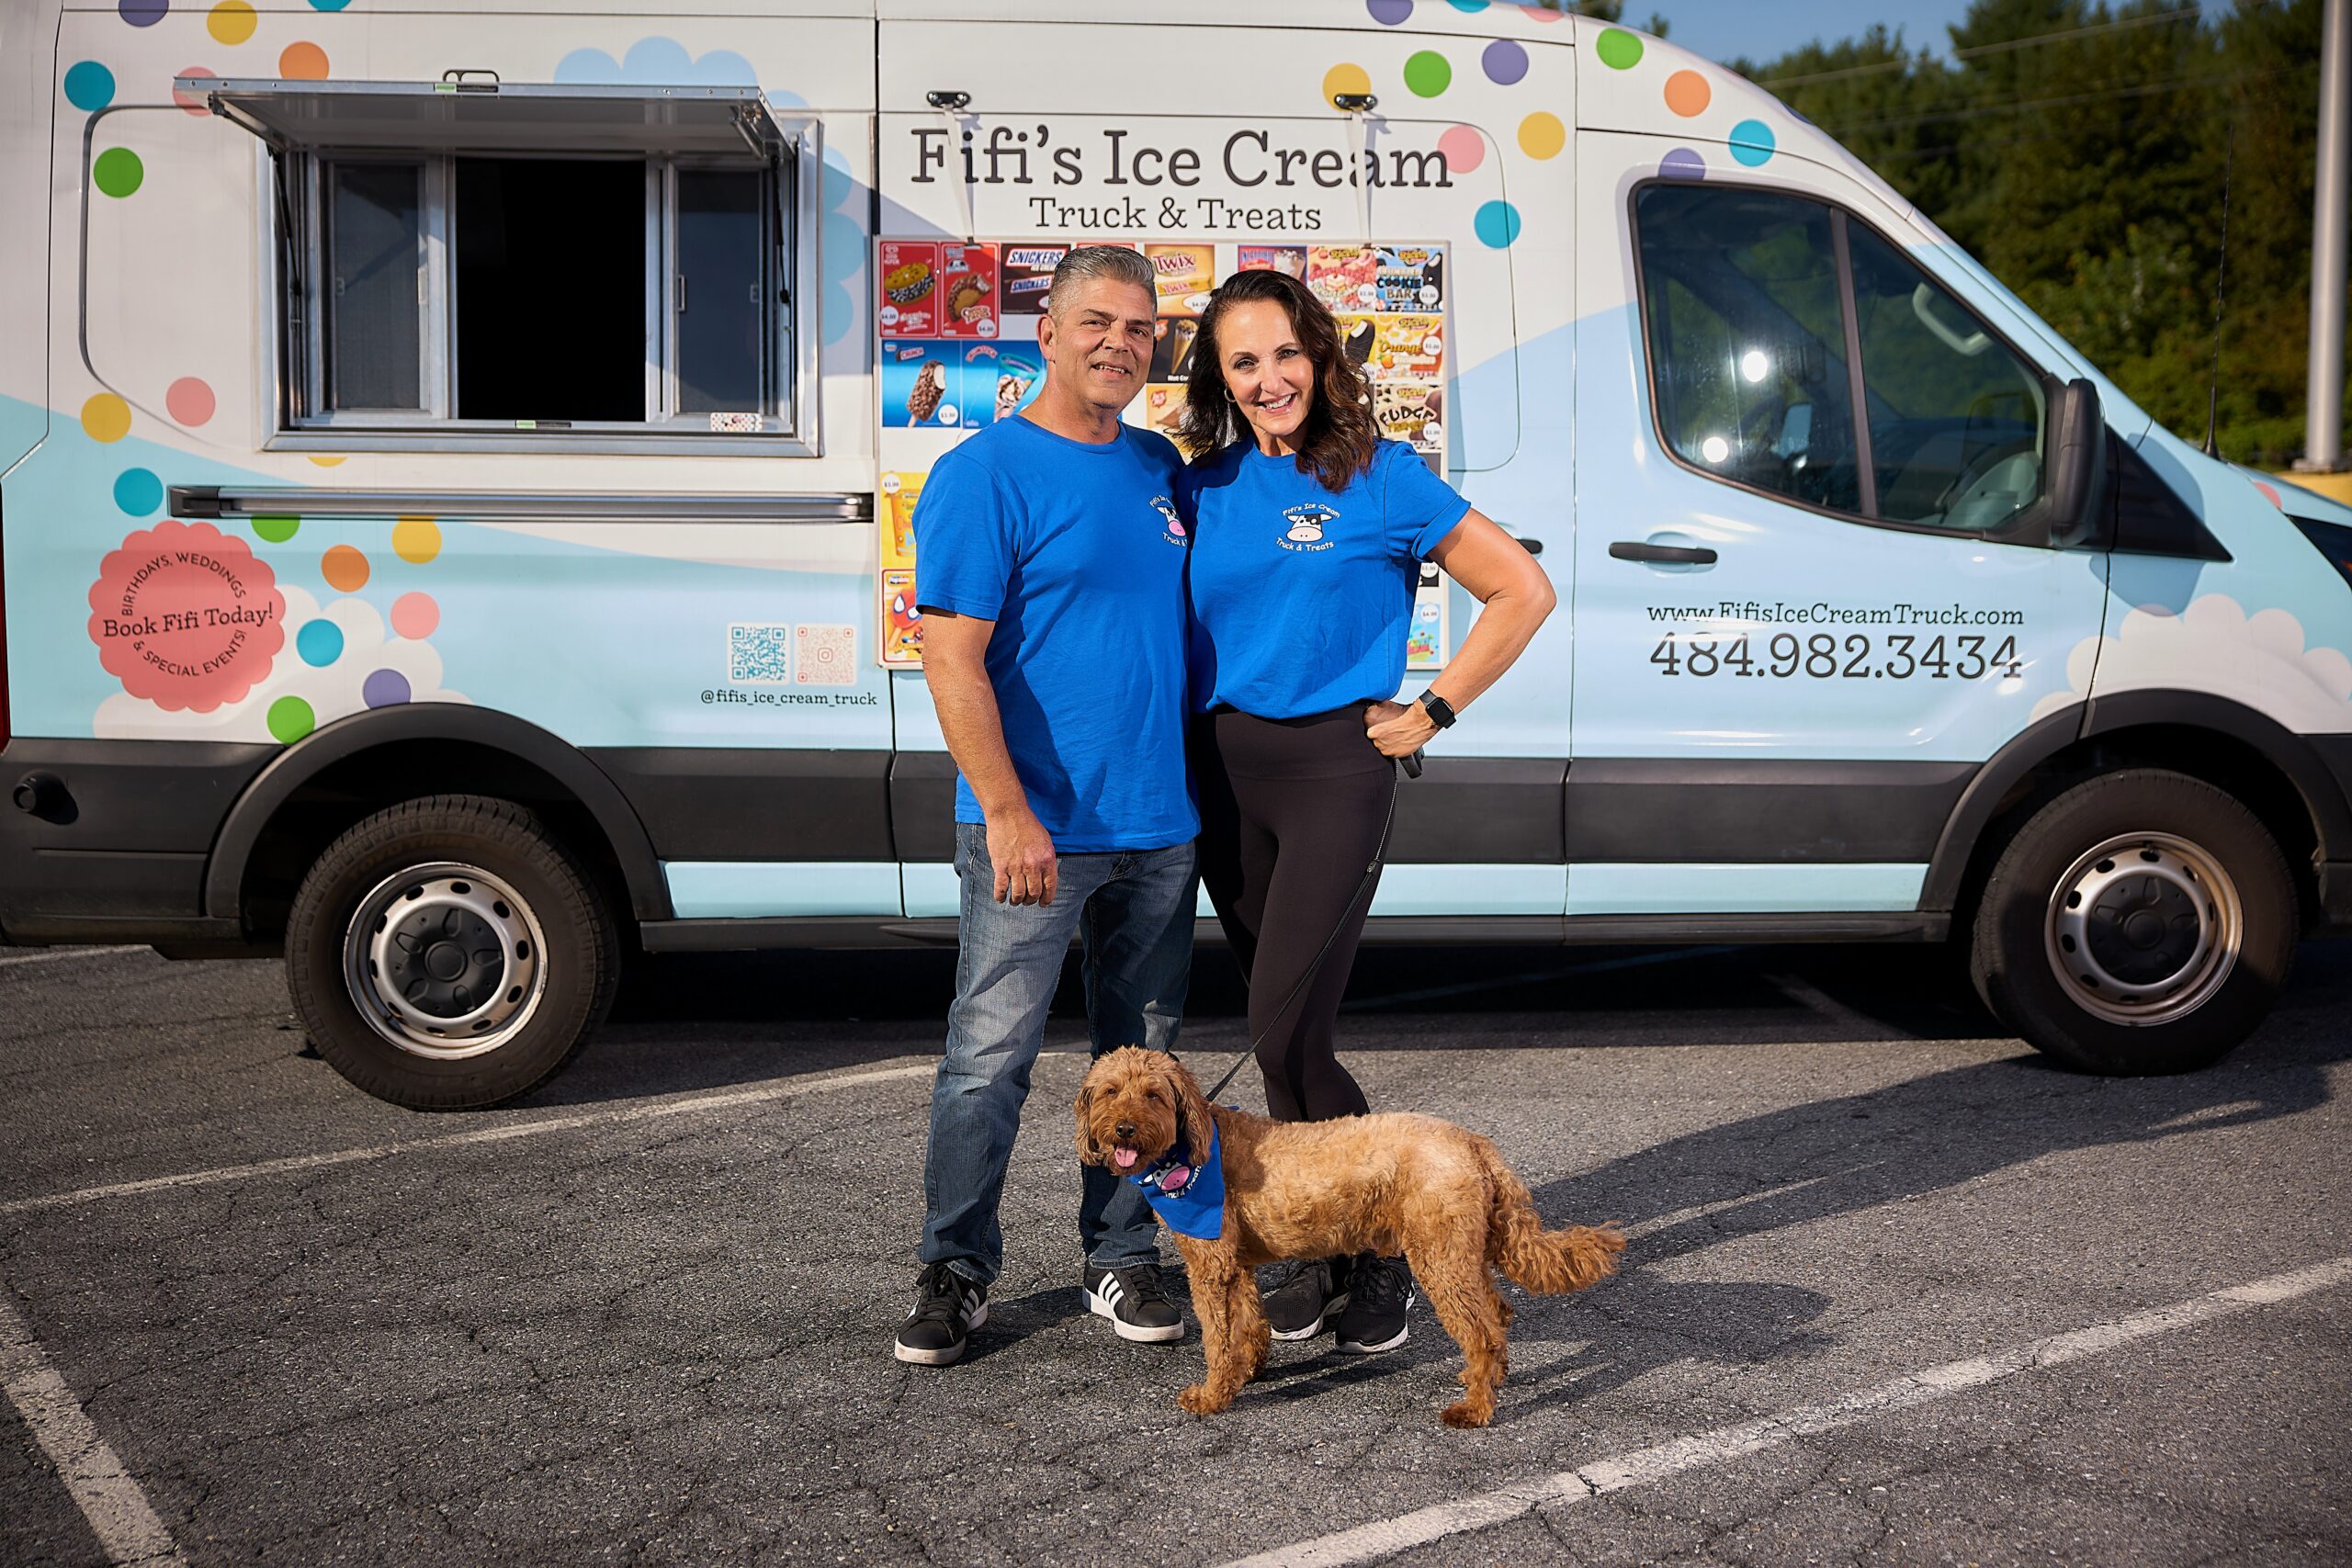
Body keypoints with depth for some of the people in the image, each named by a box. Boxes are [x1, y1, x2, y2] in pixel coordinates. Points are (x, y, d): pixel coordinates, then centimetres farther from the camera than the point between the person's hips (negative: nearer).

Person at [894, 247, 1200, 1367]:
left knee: (1141, 1053, 12)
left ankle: (1123, 1259, 25)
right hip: (1036, 829, -6)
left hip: (1161, 823, 6)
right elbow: (951, 658, -14)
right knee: (989, 1052, -1)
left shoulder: (1160, 467, 12)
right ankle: (956, 1269, 13)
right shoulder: (984, 476, -8)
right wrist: (1007, 811, -21)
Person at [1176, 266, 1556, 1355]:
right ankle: (1320, 1247, 24)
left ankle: (1380, 1254, 6)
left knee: (1285, 1033, -12)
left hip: (1336, 765, -5)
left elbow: (1523, 592, -2)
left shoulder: (1382, 479, -4)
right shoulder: (1202, 487, 8)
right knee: (1282, 1027, 10)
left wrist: (1432, 713, -4)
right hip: (1224, 772, 5)